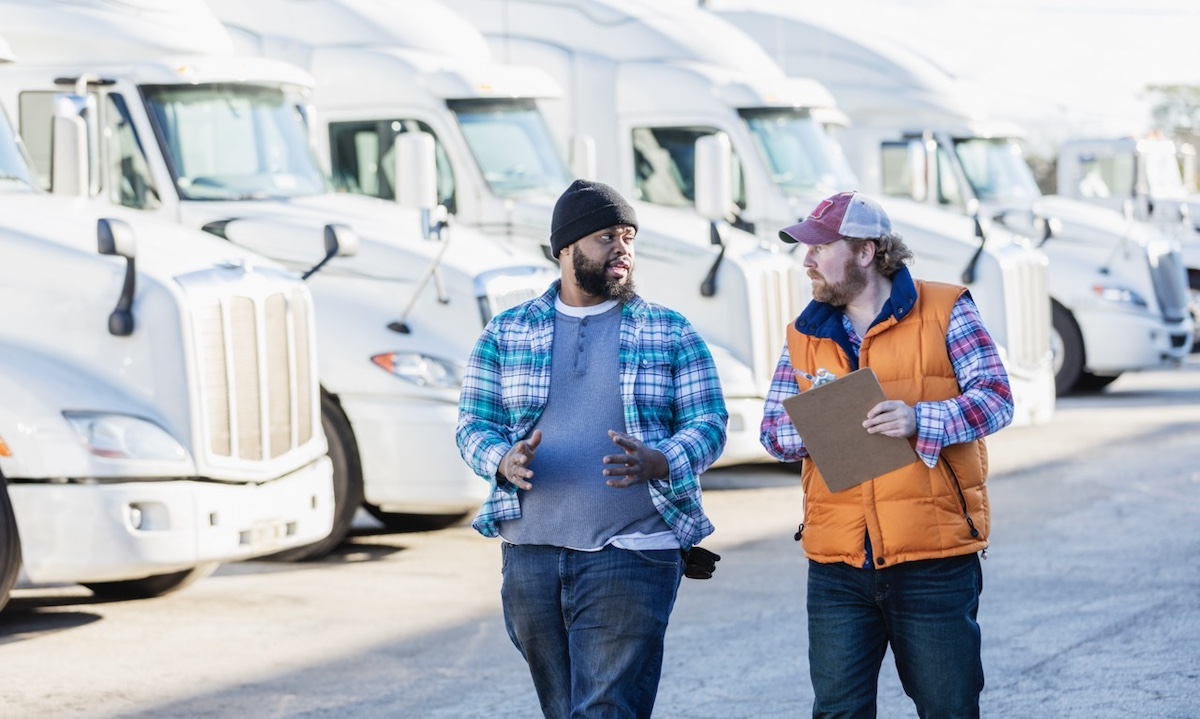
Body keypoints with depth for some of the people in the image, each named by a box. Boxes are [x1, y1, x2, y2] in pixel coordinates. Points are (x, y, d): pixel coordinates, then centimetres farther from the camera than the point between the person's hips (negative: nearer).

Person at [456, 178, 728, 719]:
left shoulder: (670, 334, 6)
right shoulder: (506, 334, 10)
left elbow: (708, 423, 2)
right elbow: (473, 425, 9)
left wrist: (657, 464, -19)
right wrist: (505, 462, -15)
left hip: (631, 553, -3)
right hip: (531, 552, 3)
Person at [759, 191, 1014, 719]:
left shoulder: (945, 312, 0)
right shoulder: (806, 334, 12)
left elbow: (995, 398, -6)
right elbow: (772, 430, 10)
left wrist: (918, 420, -21)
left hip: (934, 559, -3)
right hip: (836, 564, 3)